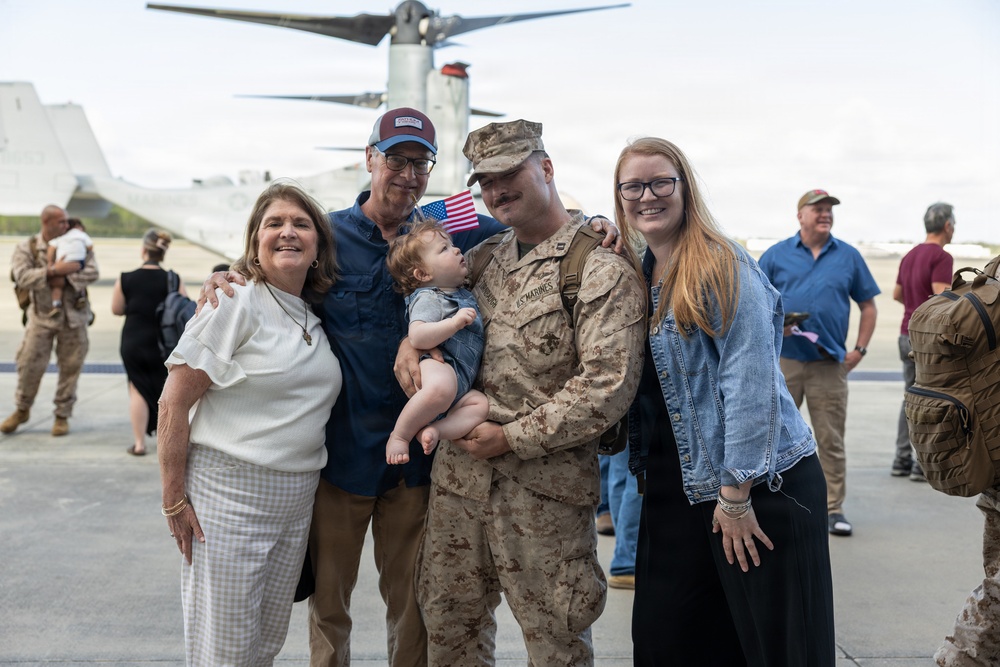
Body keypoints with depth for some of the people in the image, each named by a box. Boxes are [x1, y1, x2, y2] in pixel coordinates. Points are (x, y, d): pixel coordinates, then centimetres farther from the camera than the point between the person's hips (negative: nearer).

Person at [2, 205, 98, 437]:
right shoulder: (27, 248, -3)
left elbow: (92, 272, -9)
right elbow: (22, 278, -18)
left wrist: (67, 275, -21)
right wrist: (53, 270, -26)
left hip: (74, 315, 1)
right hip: (42, 315, -1)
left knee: (70, 367, 4)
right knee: (30, 364, 0)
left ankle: (62, 415, 18)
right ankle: (22, 410, 23)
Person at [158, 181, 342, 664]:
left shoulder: (315, 317, 10)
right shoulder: (237, 304, -11)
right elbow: (173, 406, -12)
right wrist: (175, 502, -13)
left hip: (297, 503, 7)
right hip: (229, 494, -6)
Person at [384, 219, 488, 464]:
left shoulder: (465, 294, 24)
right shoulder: (428, 298, -5)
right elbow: (417, 337, -23)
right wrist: (455, 323, -26)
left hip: (461, 379, 9)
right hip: (435, 364, -9)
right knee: (441, 387, -42)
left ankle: (432, 430, -26)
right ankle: (399, 436, -20)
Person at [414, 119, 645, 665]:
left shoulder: (601, 267, -10)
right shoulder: (486, 260, 12)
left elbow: (609, 385, -18)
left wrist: (513, 438, -15)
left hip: (544, 485, -6)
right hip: (458, 471, 7)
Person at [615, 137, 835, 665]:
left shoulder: (722, 265, -11)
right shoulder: (638, 274, 10)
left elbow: (750, 381, -17)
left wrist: (736, 495, -18)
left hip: (762, 482, -6)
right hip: (674, 486, 7)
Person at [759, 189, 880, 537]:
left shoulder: (848, 256, 9)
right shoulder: (776, 255, 6)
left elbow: (868, 306, 13)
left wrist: (859, 349, 3)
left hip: (830, 364, 1)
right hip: (783, 361, 0)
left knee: (831, 440, 3)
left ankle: (833, 509, 12)